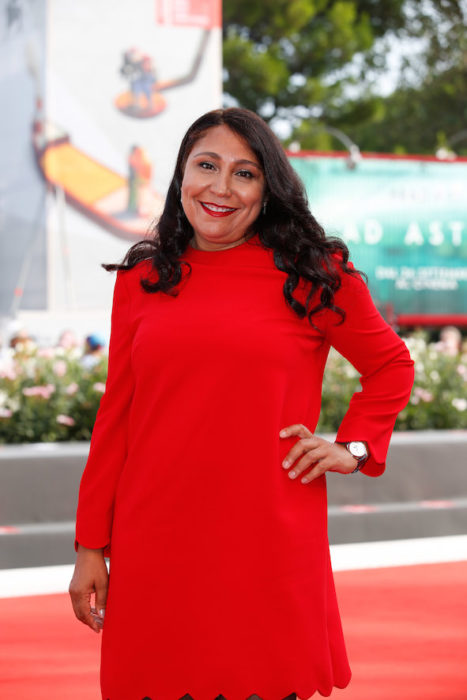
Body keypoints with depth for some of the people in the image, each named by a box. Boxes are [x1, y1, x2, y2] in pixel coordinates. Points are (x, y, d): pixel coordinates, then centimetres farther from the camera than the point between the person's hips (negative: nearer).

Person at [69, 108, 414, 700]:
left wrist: (353, 446, 1)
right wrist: (91, 546, 8)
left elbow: (391, 367, 14)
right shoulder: (141, 279, 8)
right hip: (154, 550, 2)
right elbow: (115, 414, 10)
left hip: (269, 547, -2)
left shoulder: (310, 274, 2)